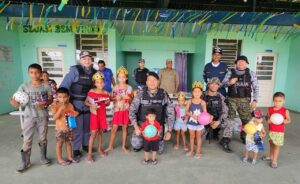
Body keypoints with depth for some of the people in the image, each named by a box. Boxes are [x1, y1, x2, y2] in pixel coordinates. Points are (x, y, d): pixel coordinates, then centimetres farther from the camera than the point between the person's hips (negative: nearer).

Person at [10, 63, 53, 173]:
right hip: (29, 116, 0)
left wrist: (45, 104, -19)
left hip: (43, 116, 0)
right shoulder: (24, 87, -5)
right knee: (27, 140, 3)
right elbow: (16, 101, -7)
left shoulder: (46, 86, -5)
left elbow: (51, 99, 1)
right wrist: (14, 103, -30)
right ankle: (25, 162, 20)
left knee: (43, 138, 13)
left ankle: (43, 157, 32)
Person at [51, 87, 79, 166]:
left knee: (69, 142, 16)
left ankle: (69, 157, 32)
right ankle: (59, 159, 24)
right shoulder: (54, 105, -13)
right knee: (59, 144, 8)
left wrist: (75, 114, -12)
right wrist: (61, 108, -32)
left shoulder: (70, 105, 0)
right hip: (60, 128, -4)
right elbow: (55, 117, -23)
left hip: (69, 128, 5)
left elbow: (72, 114, 10)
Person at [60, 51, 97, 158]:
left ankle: (85, 145, 36)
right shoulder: (75, 70, -13)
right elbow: (64, 86, -17)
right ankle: (76, 149, 24)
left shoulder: (94, 72, 2)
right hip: (76, 104, -5)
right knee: (78, 128, 5)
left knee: (87, 126, 17)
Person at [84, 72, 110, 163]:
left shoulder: (105, 93, 1)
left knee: (100, 132, 14)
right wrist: (91, 105, -21)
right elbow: (85, 102, -4)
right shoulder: (91, 92, -8)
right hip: (94, 114, -3)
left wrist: (107, 102, -9)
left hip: (102, 114, 4)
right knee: (93, 133, -3)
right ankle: (89, 153, 8)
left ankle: (99, 149, 31)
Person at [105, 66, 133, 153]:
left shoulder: (129, 88, -1)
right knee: (114, 128, 5)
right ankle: (110, 146, 21)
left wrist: (128, 97, -18)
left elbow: (131, 100, 2)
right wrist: (116, 98, -13)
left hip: (126, 110, 0)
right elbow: (112, 99, 7)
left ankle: (123, 146, 23)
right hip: (117, 110, 1)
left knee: (124, 128, 9)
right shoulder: (115, 88, 1)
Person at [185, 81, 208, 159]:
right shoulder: (189, 101, -7)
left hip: (200, 122, -1)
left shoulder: (203, 102, -11)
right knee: (192, 136, 17)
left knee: (198, 136, 13)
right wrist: (192, 115, -21)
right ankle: (191, 149, 35)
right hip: (191, 122, 2)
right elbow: (186, 111, -6)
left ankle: (198, 151, 29)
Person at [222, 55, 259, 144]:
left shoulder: (251, 73, 4)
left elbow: (256, 87, 5)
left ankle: (244, 136, 31)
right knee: (230, 119, 4)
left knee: (246, 119, 10)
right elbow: (223, 83, 3)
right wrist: (229, 82, -19)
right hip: (232, 99, -1)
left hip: (244, 100, 1)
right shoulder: (230, 72, 3)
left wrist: (255, 100, -2)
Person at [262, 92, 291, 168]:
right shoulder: (270, 109, -3)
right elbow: (267, 117, 8)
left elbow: (289, 120, -6)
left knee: (277, 146, 3)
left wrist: (283, 121, -26)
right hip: (271, 130, 4)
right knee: (271, 144, 19)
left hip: (279, 132, -4)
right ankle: (271, 156, 37)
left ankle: (274, 161, 13)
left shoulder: (285, 111, -11)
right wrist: (268, 120, -14)